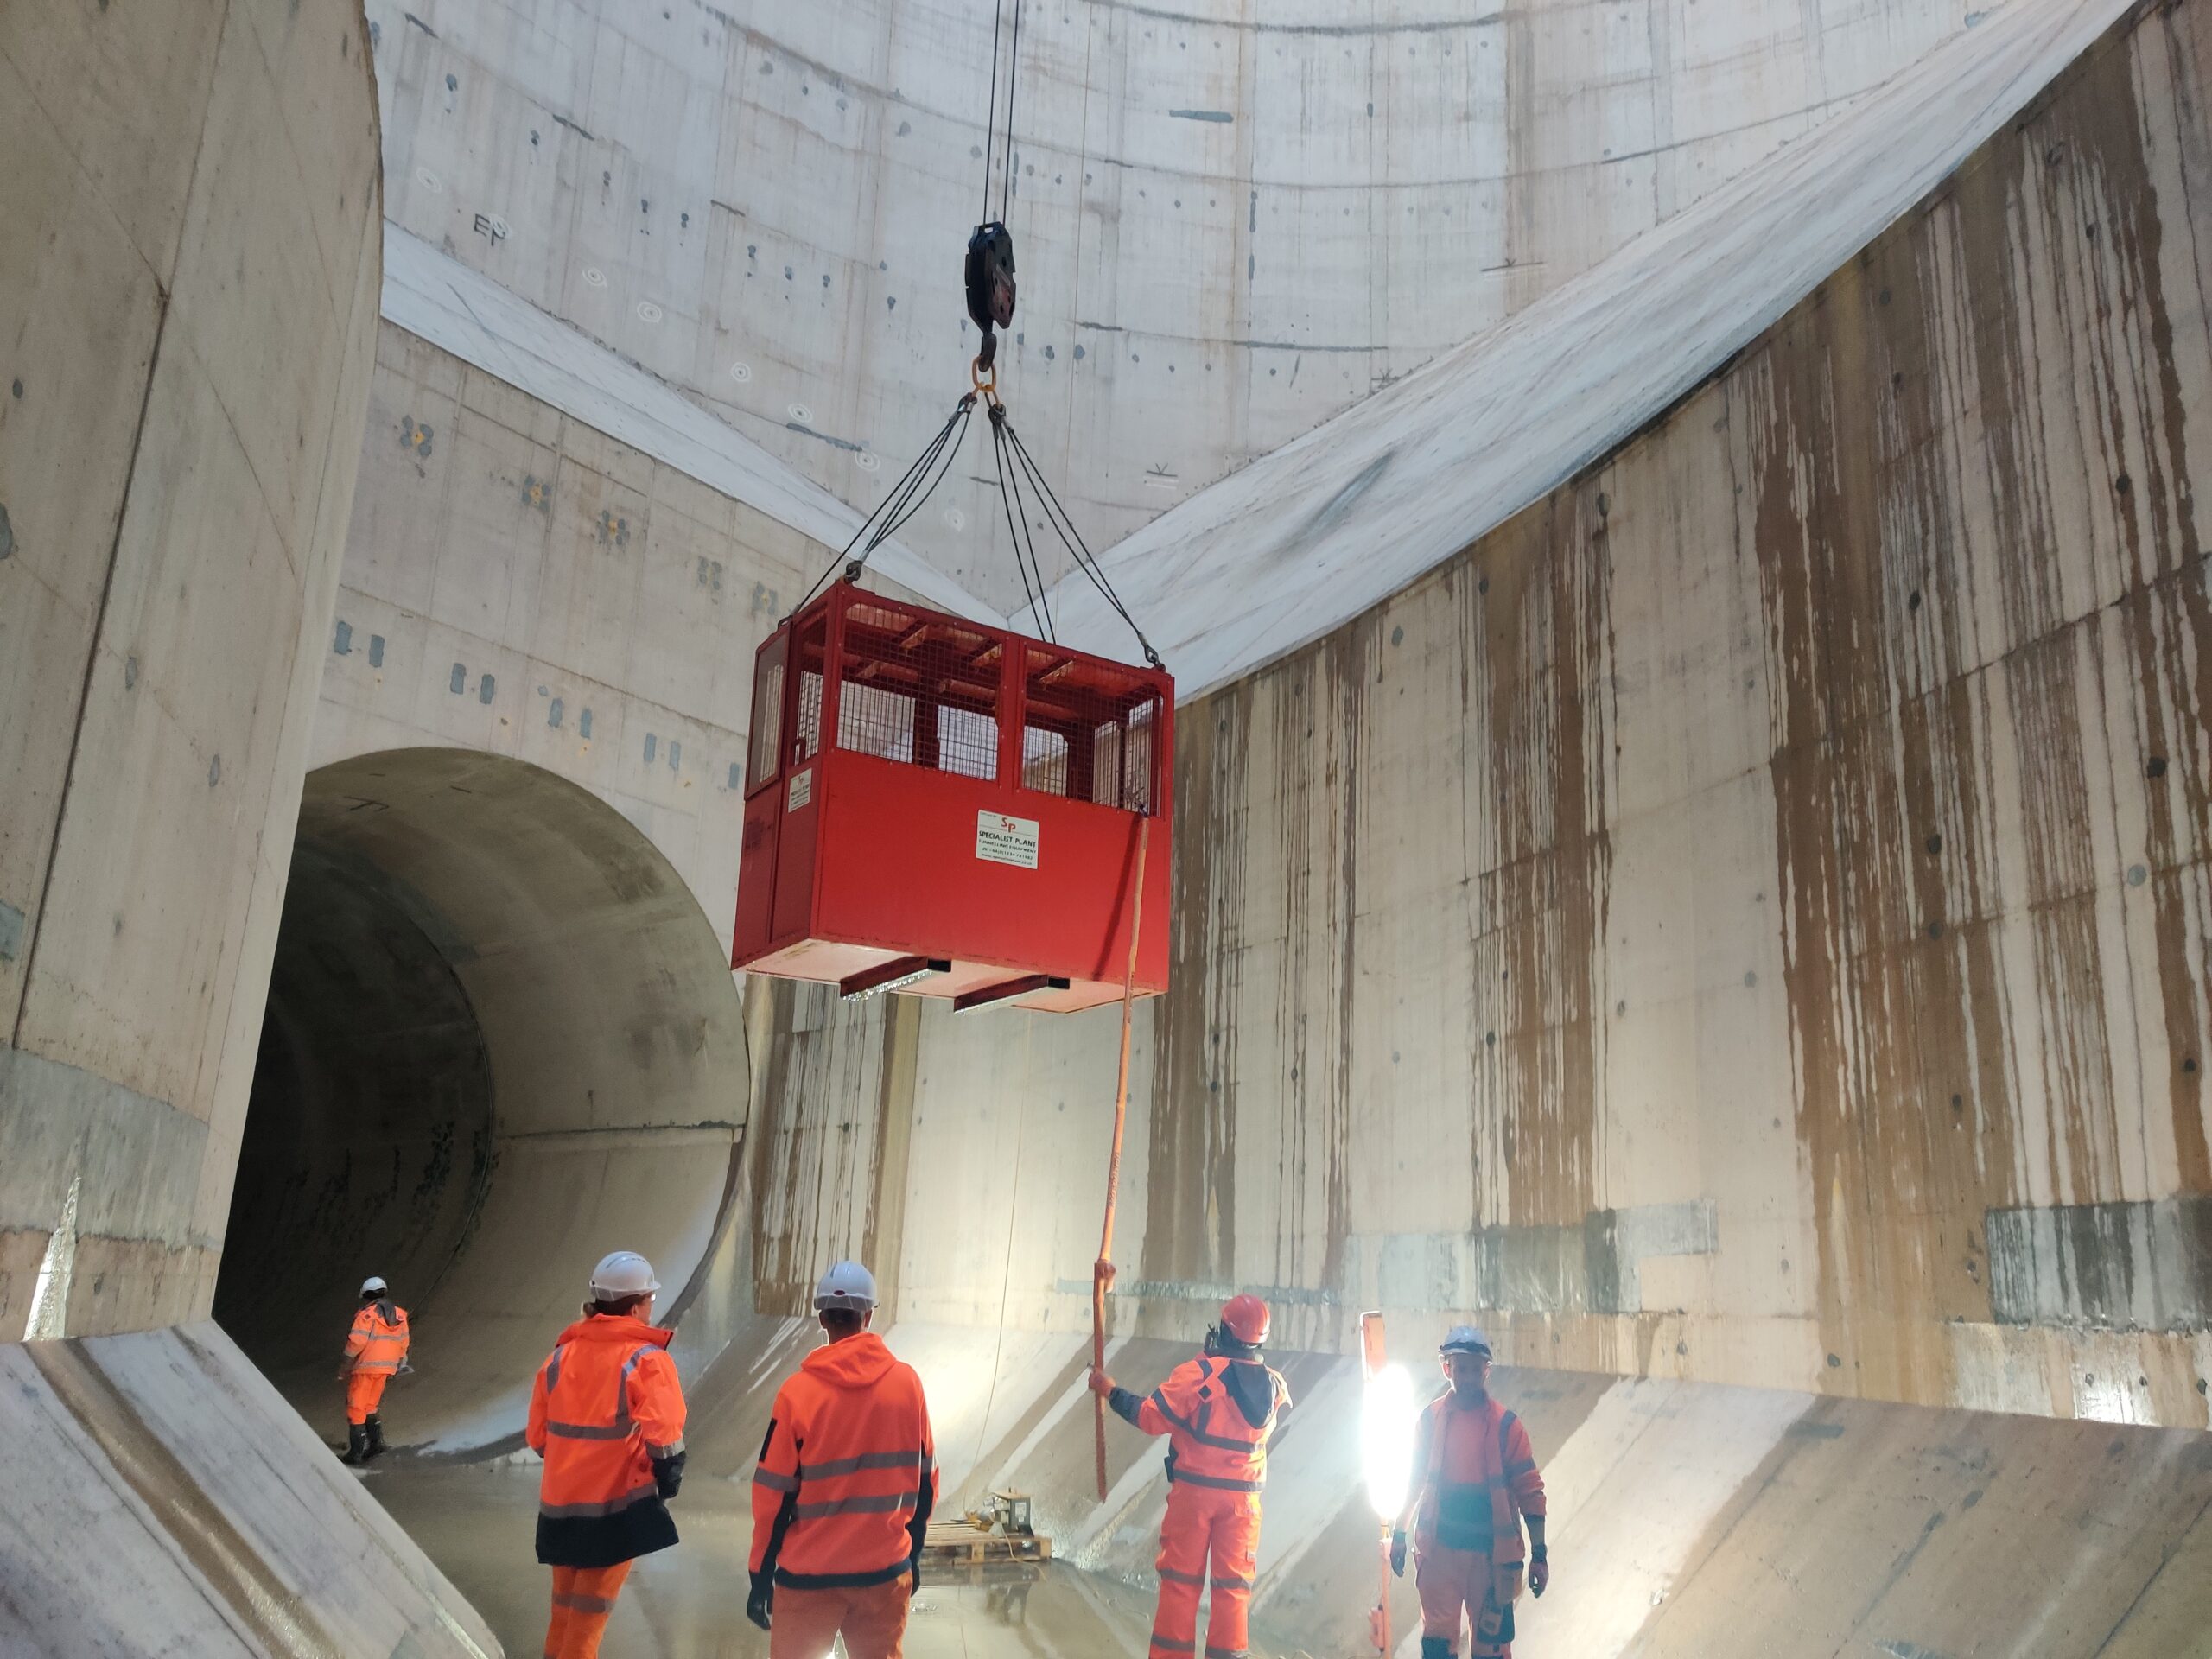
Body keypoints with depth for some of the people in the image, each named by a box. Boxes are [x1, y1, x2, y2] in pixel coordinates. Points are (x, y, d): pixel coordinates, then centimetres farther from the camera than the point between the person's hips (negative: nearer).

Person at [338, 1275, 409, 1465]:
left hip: (365, 1366, -6)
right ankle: (376, 1444, 11)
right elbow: (403, 1343, 13)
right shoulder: (399, 1315, 9)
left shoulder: (367, 1314, -11)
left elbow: (356, 1341, -17)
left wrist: (346, 1365, -7)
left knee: (356, 1409, 2)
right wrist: (396, 1365, 23)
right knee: (370, 1407, 19)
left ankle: (356, 1453, 1)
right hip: (386, 1368, 6)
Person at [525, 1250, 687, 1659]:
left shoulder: (560, 1355, 4)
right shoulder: (647, 1359, -13)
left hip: (560, 1504, 5)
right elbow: (662, 1438, -21)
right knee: (589, 1611, 8)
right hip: (617, 1504, -5)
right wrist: (668, 1481, -4)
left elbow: (537, 1436, 9)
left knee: (565, 1610, 22)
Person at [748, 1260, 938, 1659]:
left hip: (809, 1574, -2)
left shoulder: (798, 1391, -13)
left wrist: (761, 1577, 3)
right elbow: (924, 1481, 4)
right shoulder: (907, 1383, -5)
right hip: (886, 1571, 2)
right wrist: (913, 1555, 16)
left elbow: (774, 1495, -8)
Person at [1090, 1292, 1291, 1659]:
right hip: (1244, 1497, 3)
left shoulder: (1199, 1372, -16)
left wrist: (1111, 1392, -1)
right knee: (1233, 1583, 10)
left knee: (1181, 1578, 7)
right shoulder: (1275, 1385, -2)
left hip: (1193, 1491, -3)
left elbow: (1150, 1417, -15)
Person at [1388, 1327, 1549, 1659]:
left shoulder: (1504, 1424, -7)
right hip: (1439, 1549, 2)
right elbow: (1416, 1479, 11)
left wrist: (1539, 1554, -5)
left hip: (1491, 1553, -2)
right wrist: (1399, 1535, 15)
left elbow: (1529, 1492, -4)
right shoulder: (1432, 1417, 0)